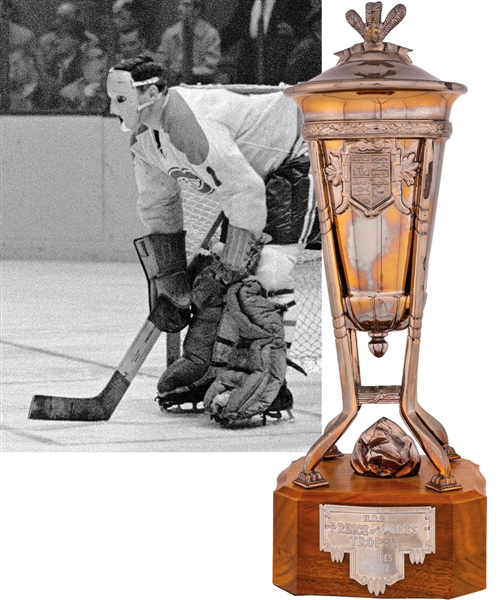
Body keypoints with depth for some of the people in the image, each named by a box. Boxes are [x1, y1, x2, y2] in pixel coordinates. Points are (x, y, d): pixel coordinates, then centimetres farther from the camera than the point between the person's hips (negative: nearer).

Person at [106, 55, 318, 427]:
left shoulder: (189, 124, -31)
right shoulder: (144, 137, 1)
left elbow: (246, 190, -32)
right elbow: (157, 208, 12)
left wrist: (235, 261, -26)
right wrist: (168, 284, 11)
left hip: (300, 168, -10)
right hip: (259, 178, 10)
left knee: (259, 273, -21)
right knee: (215, 273, 6)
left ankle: (263, 384, -22)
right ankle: (201, 370, 15)